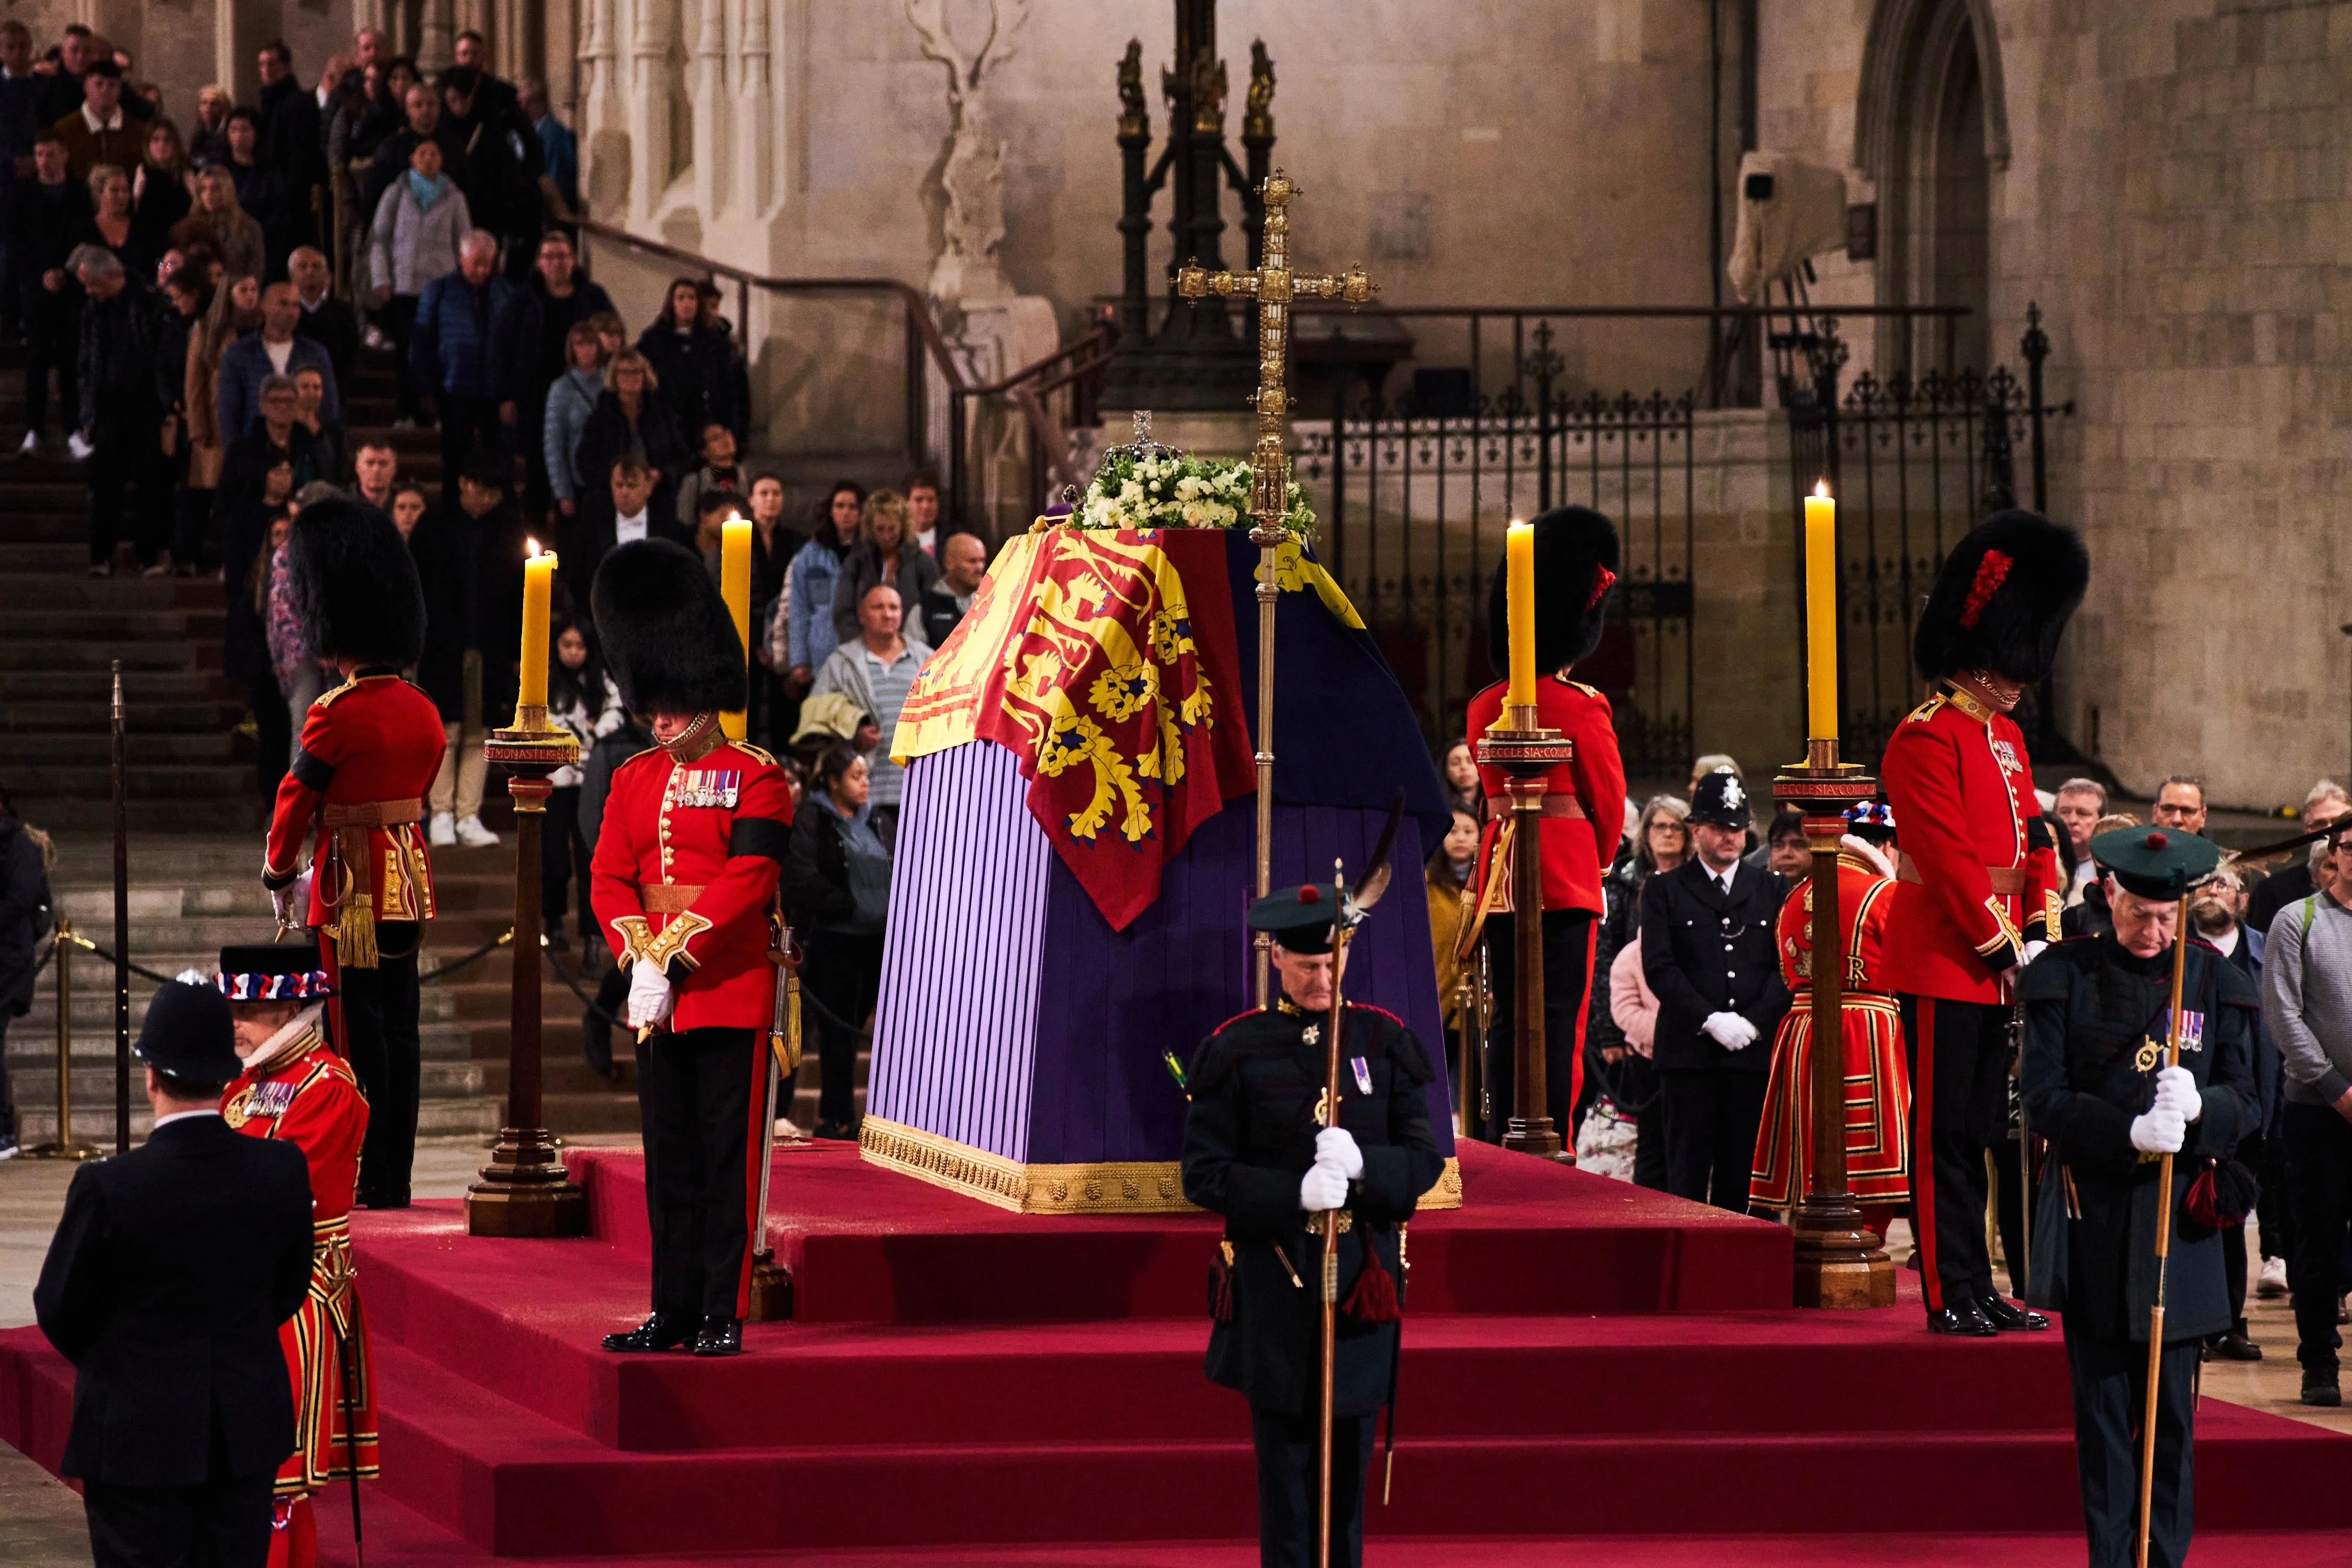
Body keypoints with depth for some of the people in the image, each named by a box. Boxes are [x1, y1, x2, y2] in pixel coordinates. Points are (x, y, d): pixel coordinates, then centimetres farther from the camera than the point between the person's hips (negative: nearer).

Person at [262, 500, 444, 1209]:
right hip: (410, 884, 7)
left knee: (362, 1031, -3)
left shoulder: (337, 716, -17)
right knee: (398, 1028, 10)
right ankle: (396, 1181, 14)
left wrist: (279, 874, 9)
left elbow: (297, 799, -8)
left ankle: (368, 1183, -2)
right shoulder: (423, 712, 6)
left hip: (353, 891, -7)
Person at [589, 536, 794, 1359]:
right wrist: (639, 954, -9)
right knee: (670, 1160, 9)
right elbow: (609, 879, 7)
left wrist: (678, 952, -19)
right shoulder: (634, 781, 12)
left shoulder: (757, 778, -4)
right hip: (656, 998, 5)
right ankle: (673, 1308, 13)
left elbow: (748, 879, -14)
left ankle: (723, 1314, 0)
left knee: (726, 1158, -3)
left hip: (731, 992, -5)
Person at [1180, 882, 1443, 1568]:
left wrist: (1363, 1165, -18)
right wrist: (1295, 1193, -19)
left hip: (1365, 1274, 2)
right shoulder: (1237, 1050, -2)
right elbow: (1204, 1175, -4)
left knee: (1349, 1457, 8)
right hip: (1273, 1274, -2)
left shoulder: (1383, 1040, 4)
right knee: (1284, 1462, 1)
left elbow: (1426, 1158, 3)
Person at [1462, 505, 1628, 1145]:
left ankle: (1505, 1142, 10)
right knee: (1559, 1020, -4)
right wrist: (1599, 859, 17)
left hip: (1500, 869, 5)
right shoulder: (1582, 708, -9)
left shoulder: (1483, 708, 7)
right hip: (1568, 871, -5)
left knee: (1507, 1020, 9)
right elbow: (1608, 801, -1)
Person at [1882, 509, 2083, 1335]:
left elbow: (2034, 840, 16)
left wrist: (2042, 931, 3)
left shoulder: (2007, 738, 15)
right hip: (1943, 958, -8)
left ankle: (1977, 1289, 15)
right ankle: (1949, 1294, -2)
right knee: (1944, 1133, -4)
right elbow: (1949, 855, -17)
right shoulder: (1925, 739, -13)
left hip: (1997, 966, 8)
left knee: (1978, 1132, 11)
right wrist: (2002, 946, -16)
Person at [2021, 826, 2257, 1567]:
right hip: (2093, 1218, -1)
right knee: (2101, 1402, 2)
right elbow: (2043, 1097, -5)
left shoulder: (2215, 982, 5)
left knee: (2170, 1407, 1)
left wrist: (2198, 1107, -20)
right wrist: (2129, 1131, -20)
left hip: (2179, 1221, 1)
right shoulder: (2065, 976, 1)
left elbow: (2244, 1102, 3)